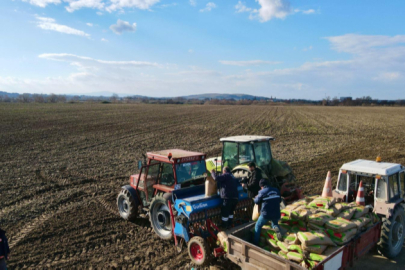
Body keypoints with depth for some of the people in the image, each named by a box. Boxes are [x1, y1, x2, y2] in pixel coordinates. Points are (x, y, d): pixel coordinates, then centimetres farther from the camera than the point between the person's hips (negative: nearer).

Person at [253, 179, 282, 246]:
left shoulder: (262, 192, -9)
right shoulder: (276, 190, 5)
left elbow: (257, 201, 2)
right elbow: (279, 200, 15)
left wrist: (256, 197, 23)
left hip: (266, 214, -4)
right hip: (276, 214, 4)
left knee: (258, 226, 17)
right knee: (275, 224, 32)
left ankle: (255, 243, 16)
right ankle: (276, 228, -3)